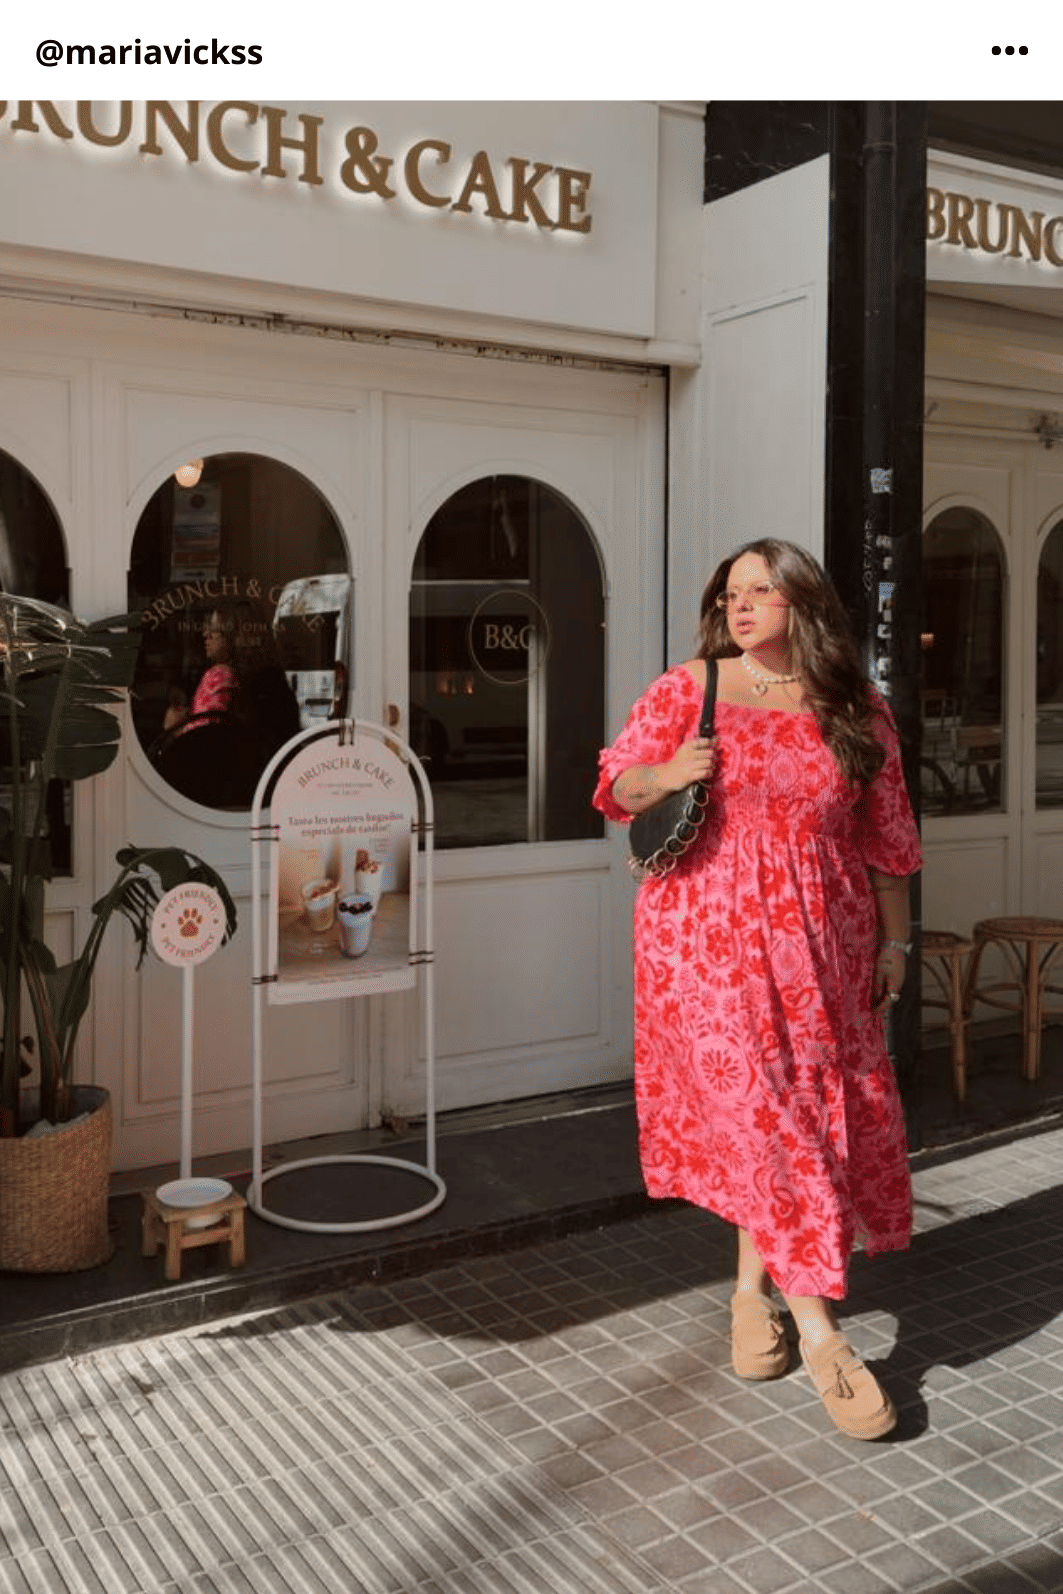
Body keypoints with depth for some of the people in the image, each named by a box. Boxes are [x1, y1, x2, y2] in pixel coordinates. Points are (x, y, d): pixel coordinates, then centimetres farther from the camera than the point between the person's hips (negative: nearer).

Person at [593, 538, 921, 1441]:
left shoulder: (857, 712, 4)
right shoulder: (685, 690, 1)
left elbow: (886, 837, 8)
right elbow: (615, 785, 5)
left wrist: (894, 939, 7)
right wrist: (666, 774, -16)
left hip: (819, 942, 2)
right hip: (708, 935, -2)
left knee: (798, 1113, 6)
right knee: (755, 1108, -6)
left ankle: (754, 1283, 28)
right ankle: (819, 1331, 1)